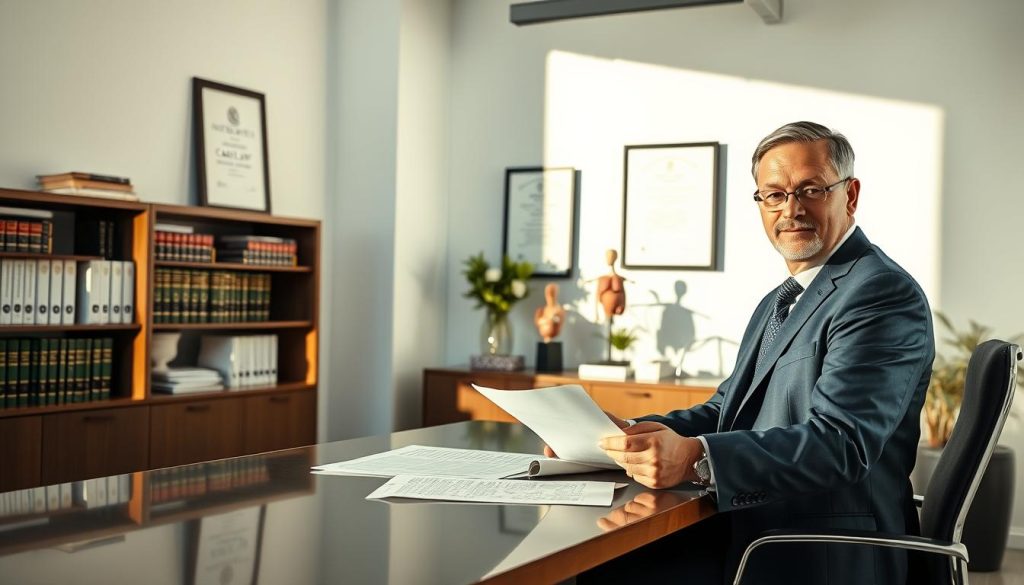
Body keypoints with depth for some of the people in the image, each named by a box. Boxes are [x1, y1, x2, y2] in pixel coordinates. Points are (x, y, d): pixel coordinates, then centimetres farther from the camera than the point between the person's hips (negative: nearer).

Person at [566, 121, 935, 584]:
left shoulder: (884, 294, -12)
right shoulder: (777, 303, 19)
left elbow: (840, 442, -24)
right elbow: (725, 411, 16)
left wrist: (695, 458, -35)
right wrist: (632, 433, -2)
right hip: (745, 538, 8)